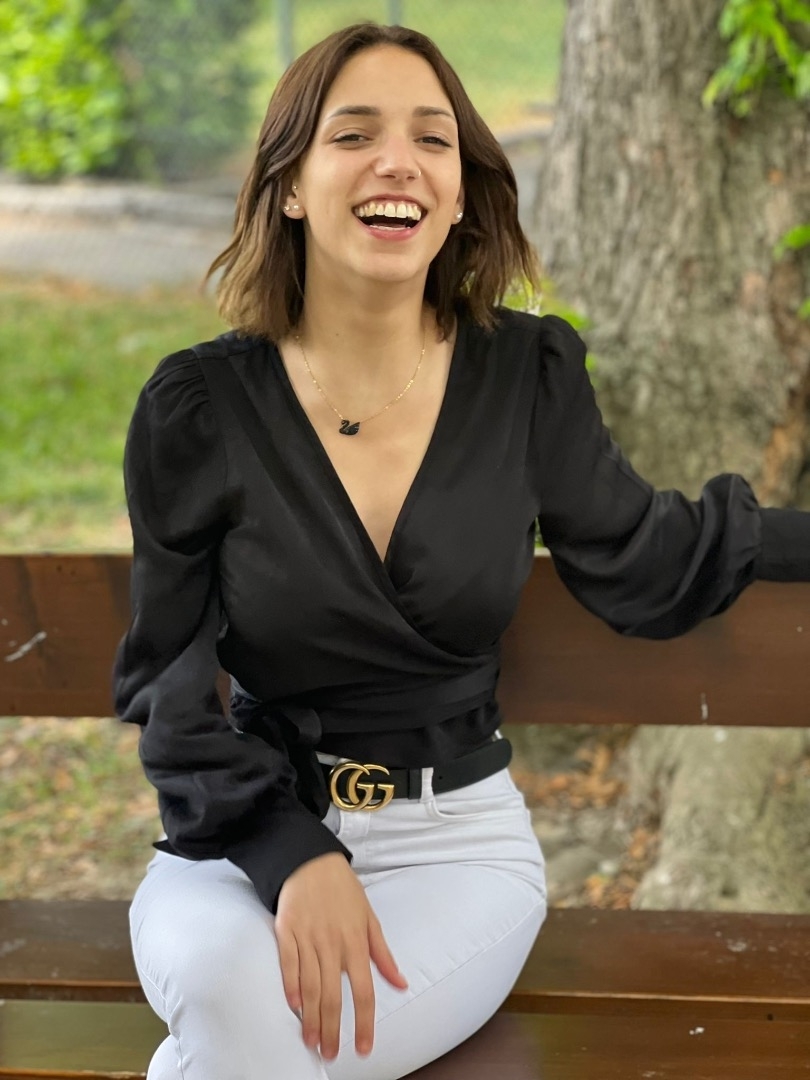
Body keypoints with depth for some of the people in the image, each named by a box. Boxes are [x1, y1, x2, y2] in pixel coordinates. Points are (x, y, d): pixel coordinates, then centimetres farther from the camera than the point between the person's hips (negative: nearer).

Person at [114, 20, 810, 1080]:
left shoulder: (531, 373, -3)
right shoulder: (199, 405, -7)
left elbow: (643, 565, 13)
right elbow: (167, 679, -5)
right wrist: (292, 854, -20)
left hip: (458, 837, 1)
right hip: (248, 835, 0)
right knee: (235, 990, -34)